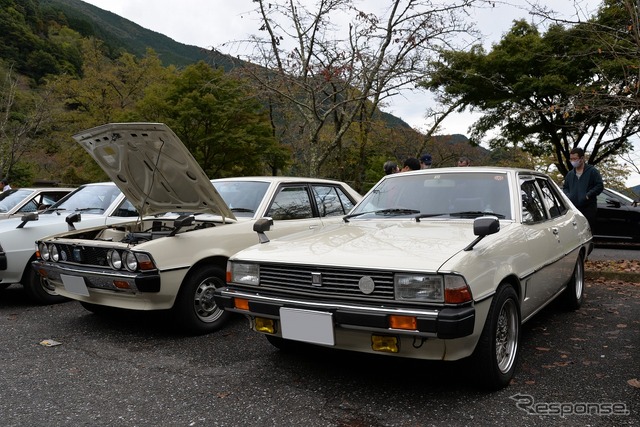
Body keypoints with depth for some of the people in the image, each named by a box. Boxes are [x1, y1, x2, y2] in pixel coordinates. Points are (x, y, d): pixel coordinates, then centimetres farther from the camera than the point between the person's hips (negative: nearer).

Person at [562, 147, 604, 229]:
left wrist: (588, 195, -14)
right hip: (573, 208, 5)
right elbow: (565, 187, 27)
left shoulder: (592, 171, 1)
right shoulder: (570, 174, 17)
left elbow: (600, 186, -4)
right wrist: (568, 195, 5)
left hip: (588, 208, -5)